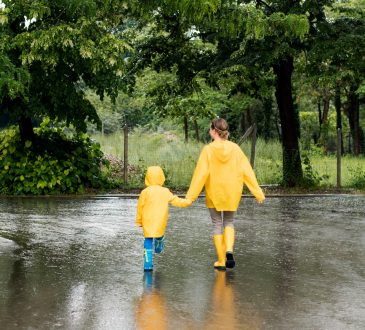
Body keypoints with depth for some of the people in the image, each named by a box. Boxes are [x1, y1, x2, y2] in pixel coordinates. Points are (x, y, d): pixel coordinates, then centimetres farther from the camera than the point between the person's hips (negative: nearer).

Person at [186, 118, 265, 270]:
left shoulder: (208, 150, -13)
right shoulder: (235, 149, -5)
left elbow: (200, 174, -14)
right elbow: (247, 172, -4)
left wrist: (191, 195, -9)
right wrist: (257, 192, 1)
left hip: (214, 194, -2)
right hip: (232, 193, 2)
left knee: (217, 225, 10)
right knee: (229, 222, 20)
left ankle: (221, 261, 12)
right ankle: (229, 250, -5)